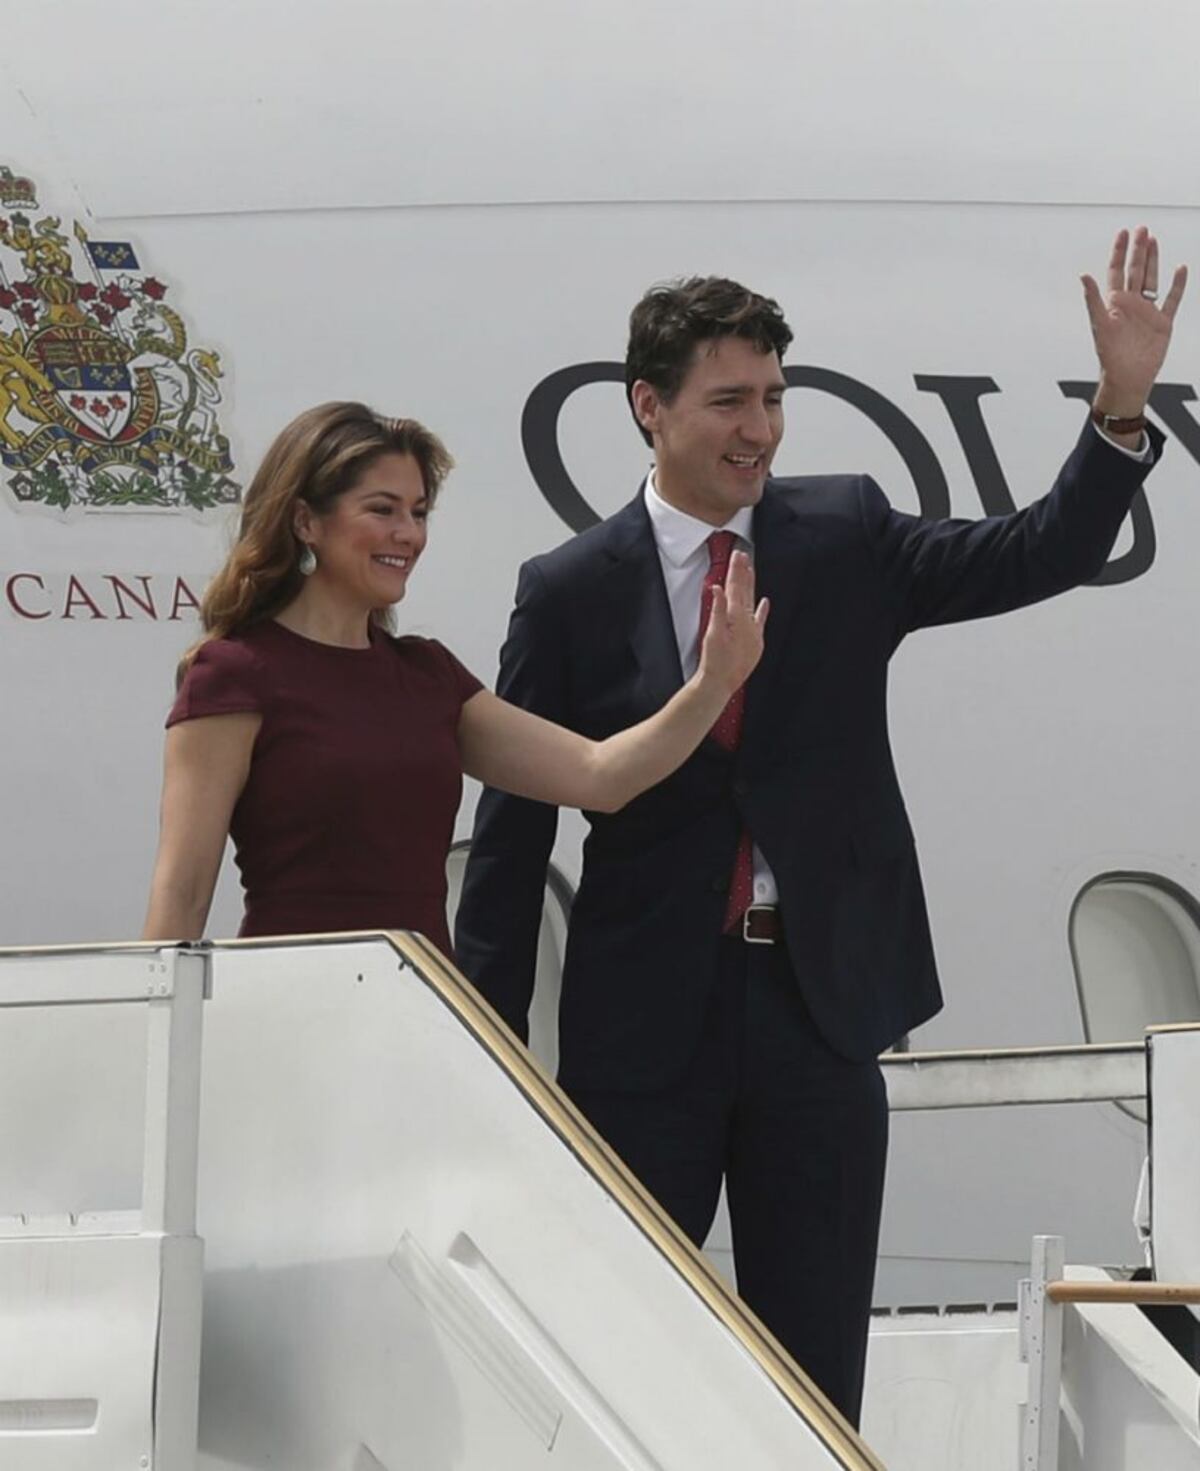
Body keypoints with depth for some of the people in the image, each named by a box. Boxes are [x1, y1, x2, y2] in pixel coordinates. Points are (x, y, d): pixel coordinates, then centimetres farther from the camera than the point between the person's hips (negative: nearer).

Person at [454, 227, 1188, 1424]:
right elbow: (510, 835, -1)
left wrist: (1124, 403, -22)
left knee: (817, 1369, 7)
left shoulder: (845, 538, 3)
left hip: (818, 1010, 2)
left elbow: (1038, 557, -7)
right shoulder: (571, 592, -2)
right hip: (644, 1023, -2)